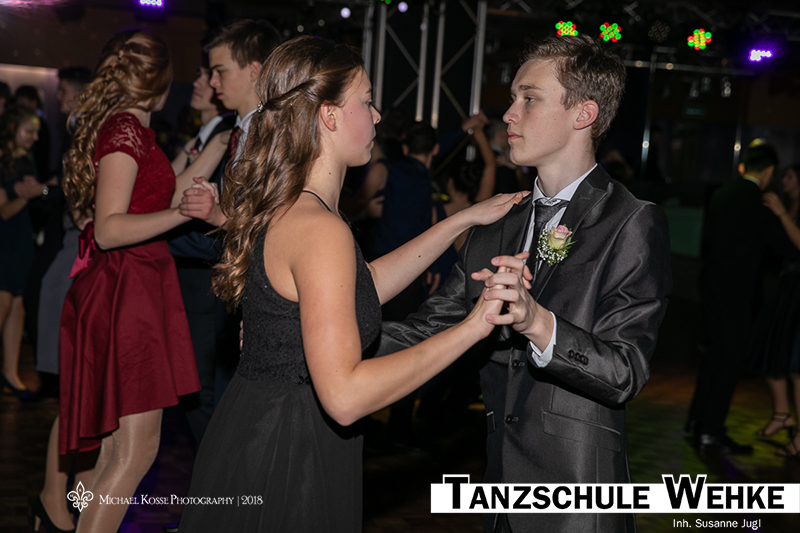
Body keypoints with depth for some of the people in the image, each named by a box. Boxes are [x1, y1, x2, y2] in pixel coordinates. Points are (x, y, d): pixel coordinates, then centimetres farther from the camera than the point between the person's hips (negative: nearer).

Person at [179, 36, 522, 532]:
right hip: (283, 468, -9)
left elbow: (361, 288, 17)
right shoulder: (320, 230, -25)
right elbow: (344, 396, -30)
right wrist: (473, 326, -25)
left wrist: (462, 221, 17)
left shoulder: (279, 208, 5)